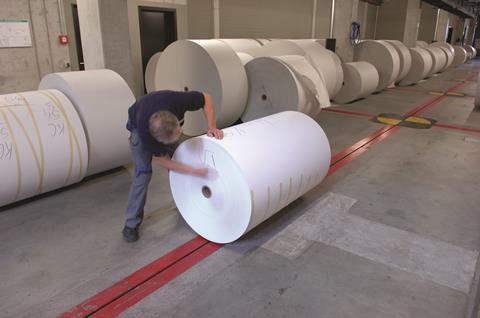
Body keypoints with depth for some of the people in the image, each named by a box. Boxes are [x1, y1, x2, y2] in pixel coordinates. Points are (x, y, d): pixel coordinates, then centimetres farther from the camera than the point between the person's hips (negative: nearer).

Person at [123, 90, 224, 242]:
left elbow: (206, 98, -23)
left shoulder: (177, 101, -42)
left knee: (177, 167, 3)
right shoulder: (144, 130, -42)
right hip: (139, 126, -3)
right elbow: (161, 159, -26)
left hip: (167, 126, 4)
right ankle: (131, 223, -3)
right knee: (143, 172, -15)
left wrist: (211, 126, -34)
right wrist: (193, 170, -32)